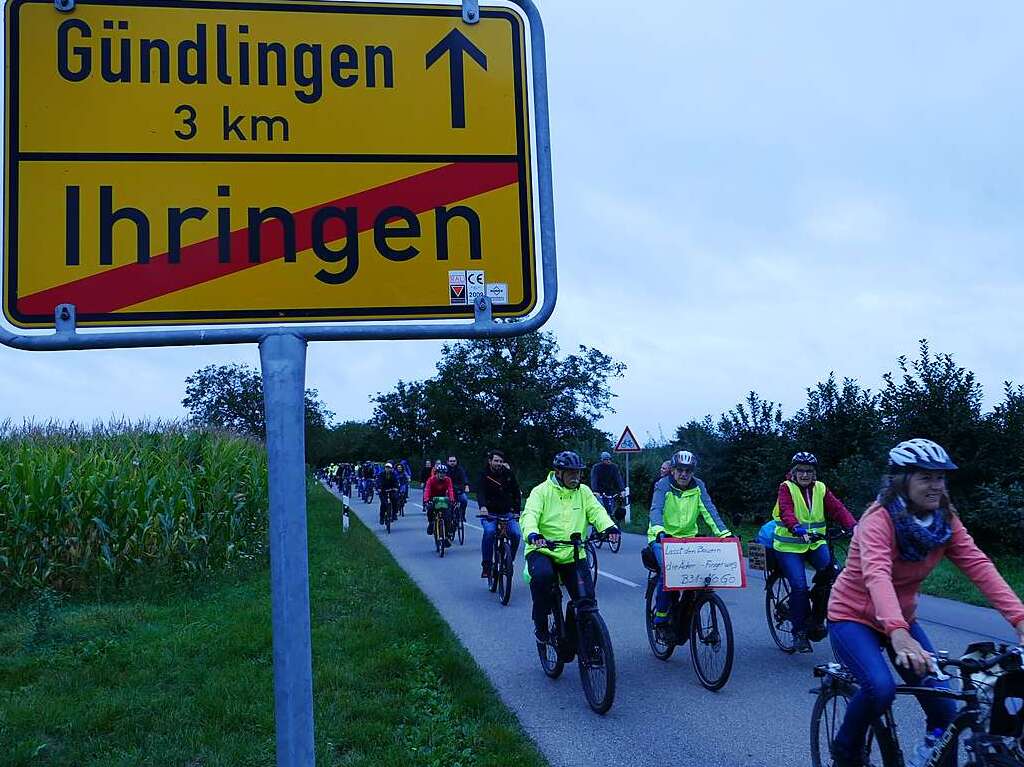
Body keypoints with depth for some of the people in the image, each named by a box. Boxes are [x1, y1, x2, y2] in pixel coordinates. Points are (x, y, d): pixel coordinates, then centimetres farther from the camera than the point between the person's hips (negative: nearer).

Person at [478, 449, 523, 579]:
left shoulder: (508, 474, 6)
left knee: (516, 534, -21)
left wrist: (516, 510, -5)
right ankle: (486, 565, -20)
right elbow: (480, 492, -20)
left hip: (507, 513, 3)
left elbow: (516, 492, 9)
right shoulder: (484, 475, -4)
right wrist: (483, 506, -40)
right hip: (489, 513, -3)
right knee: (489, 532, -32)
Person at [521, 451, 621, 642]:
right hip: (543, 551, -3)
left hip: (574, 555, 4)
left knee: (586, 597, -8)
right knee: (543, 575, -34)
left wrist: (609, 527, -27)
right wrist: (532, 534, -38)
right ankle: (540, 623, -10)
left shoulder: (583, 492, 10)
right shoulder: (542, 491, -1)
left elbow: (596, 510, -4)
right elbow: (529, 515, -15)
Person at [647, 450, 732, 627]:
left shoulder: (698, 486, -1)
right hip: (662, 537, -4)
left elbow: (709, 510, -11)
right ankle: (660, 615, -10)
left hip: (687, 537, 4)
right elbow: (656, 510, -25)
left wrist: (724, 533, -26)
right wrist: (659, 531, -45)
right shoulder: (663, 485, -10)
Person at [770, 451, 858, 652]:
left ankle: (818, 620, -3)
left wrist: (853, 526, -26)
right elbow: (786, 511, -24)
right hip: (789, 546, -3)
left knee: (830, 571, -23)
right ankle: (799, 632, 1)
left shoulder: (821, 489, 6)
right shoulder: (786, 488, -6)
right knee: (799, 585, -18)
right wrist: (797, 528, -44)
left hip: (815, 543, 3)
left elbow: (837, 508, -8)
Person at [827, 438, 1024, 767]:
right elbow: (877, 575, -40)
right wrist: (898, 634, -56)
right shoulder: (880, 519, -25)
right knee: (880, 688, -29)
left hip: (902, 620, 6)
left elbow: (978, 565, -16)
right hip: (853, 617, -6)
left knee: (944, 707, -8)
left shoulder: (945, 519, -6)